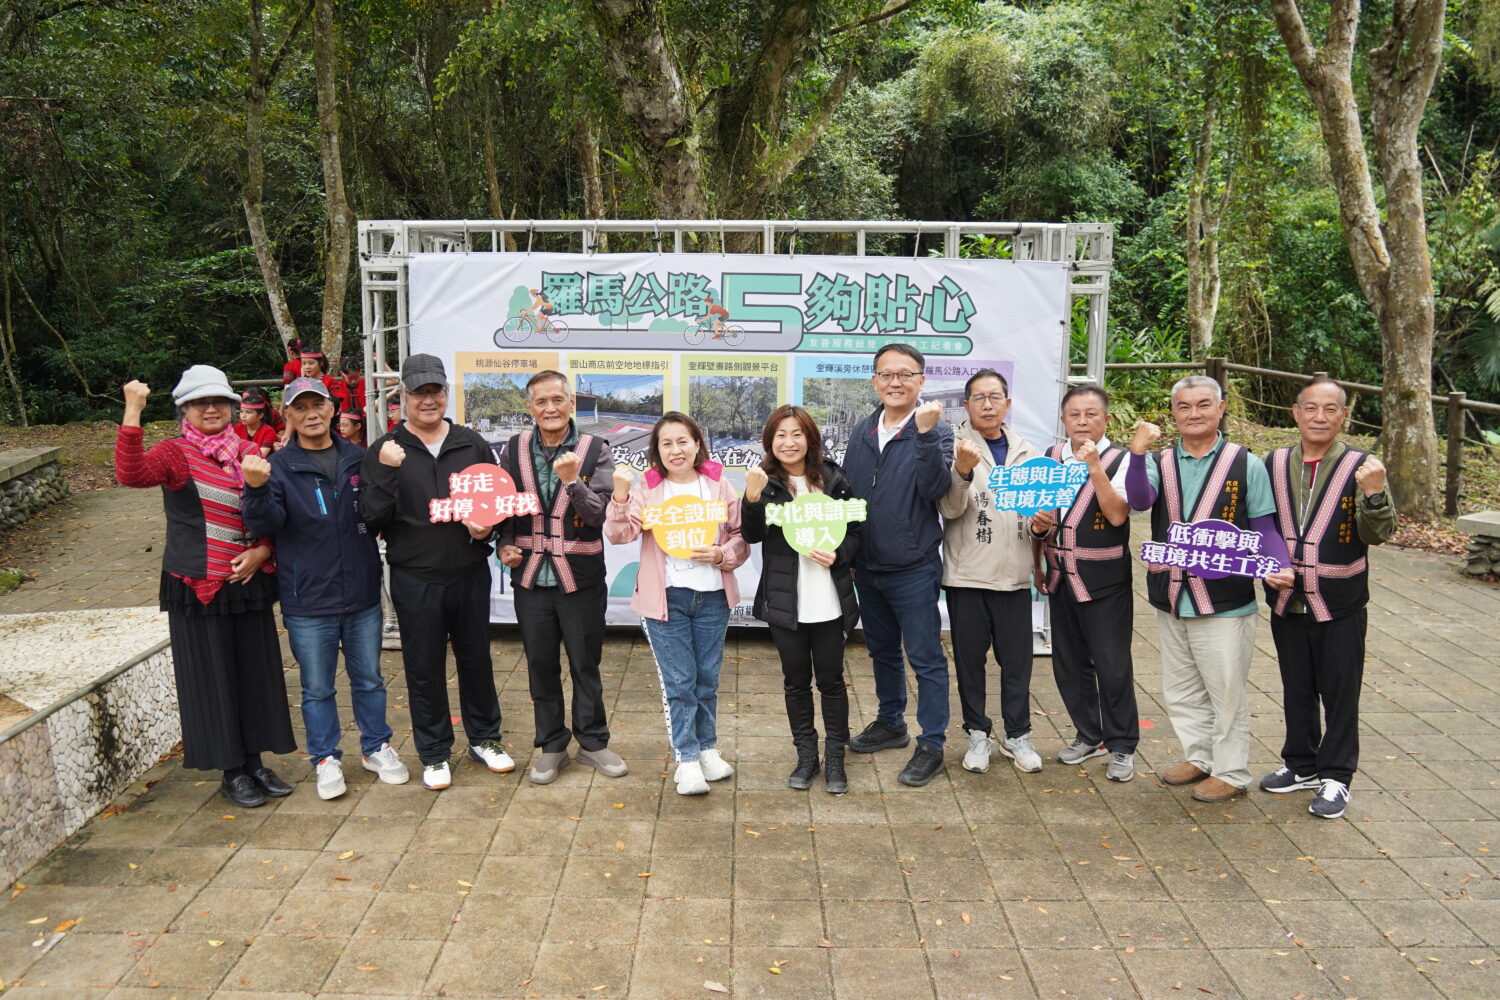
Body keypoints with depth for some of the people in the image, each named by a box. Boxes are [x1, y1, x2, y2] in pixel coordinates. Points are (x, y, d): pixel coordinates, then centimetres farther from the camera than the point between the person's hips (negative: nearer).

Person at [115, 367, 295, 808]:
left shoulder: (249, 453, 7)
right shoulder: (175, 453, -6)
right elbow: (132, 473, -27)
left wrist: (261, 551, -7)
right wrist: (133, 413, -34)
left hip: (248, 582, 5)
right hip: (198, 587, -4)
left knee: (256, 673, 11)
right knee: (212, 678, 4)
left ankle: (254, 762, 25)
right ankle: (232, 772, 16)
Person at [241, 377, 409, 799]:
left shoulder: (357, 459, 5)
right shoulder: (278, 467, -4)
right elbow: (265, 524, -15)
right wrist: (257, 490, -33)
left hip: (362, 594, 3)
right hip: (308, 601, -2)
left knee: (369, 679, 15)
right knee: (317, 687, 9)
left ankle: (376, 747, 31)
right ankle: (326, 757, 25)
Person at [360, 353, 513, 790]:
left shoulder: (471, 443, 5)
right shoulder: (385, 450, -1)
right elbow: (372, 516, -8)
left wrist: (488, 525, -8)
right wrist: (386, 471, -23)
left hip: (470, 573, 2)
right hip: (415, 579, -2)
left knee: (476, 659, 14)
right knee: (424, 668, 8)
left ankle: (484, 738, 31)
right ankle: (434, 753, 23)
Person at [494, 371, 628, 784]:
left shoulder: (595, 451, -6)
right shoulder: (514, 449, 2)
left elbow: (598, 513, -14)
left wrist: (572, 481, -30)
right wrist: (505, 544, -4)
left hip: (580, 578, -2)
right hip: (530, 577, 3)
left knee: (586, 664, 10)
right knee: (541, 667, 13)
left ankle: (593, 742, 26)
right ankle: (552, 745, 28)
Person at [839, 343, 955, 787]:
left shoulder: (935, 432, -9)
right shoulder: (862, 432, 7)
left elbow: (935, 489, -25)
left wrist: (924, 434, -34)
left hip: (913, 570, -6)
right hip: (867, 567, 6)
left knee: (926, 659, 2)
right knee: (882, 651, 20)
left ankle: (931, 745, 12)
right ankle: (891, 724, 37)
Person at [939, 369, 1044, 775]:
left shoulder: (1027, 451, 8)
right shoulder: (955, 446, -5)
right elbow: (949, 508, -13)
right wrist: (962, 471, -31)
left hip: (1014, 573, 3)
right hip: (966, 573, -3)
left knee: (1017, 659, 9)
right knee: (970, 657, 8)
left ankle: (1017, 734, 24)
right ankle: (978, 734, 23)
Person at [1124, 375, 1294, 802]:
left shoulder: (1246, 464, -3)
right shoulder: (1159, 462, 5)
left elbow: (1264, 527, -2)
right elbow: (1140, 500, -14)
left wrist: (1280, 567, -19)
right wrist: (1137, 453, -27)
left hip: (1224, 601, -4)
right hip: (1171, 599, 4)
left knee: (1226, 692, 5)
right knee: (1180, 691, 18)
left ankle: (1231, 771, 21)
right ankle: (1200, 756, 36)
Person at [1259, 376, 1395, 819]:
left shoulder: (1360, 466, -9)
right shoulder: (1275, 463, 2)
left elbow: (1378, 534, -14)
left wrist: (1374, 493, -31)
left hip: (1339, 604, -4)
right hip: (1287, 599, 4)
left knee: (1340, 691, 6)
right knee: (1296, 688, 17)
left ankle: (1336, 776, 20)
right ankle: (1301, 764, 33)